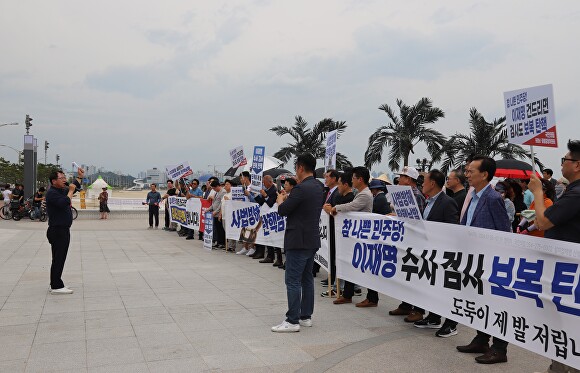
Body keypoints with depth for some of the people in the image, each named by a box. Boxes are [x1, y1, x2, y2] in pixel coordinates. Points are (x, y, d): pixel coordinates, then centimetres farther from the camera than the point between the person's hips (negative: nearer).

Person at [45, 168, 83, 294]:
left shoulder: (62, 191, 15)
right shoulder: (52, 193, -14)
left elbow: (74, 187, 32)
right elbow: (64, 203, -29)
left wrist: (80, 177, 21)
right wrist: (71, 191, -18)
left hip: (63, 231, 10)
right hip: (58, 231, -10)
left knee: (59, 259, 14)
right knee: (58, 259, -7)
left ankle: (56, 285, 21)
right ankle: (56, 286, -4)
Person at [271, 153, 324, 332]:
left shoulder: (301, 188, -19)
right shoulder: (318, 187, 10)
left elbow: (283, 210, -15)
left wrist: (280, 200, 5)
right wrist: (288, 198, 17)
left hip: (298, 241, -9)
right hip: (312, 240, 10)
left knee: (293, 281, -5)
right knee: (307, 278, 15)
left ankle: (292, 321, -3)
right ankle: (306, 316, 22)